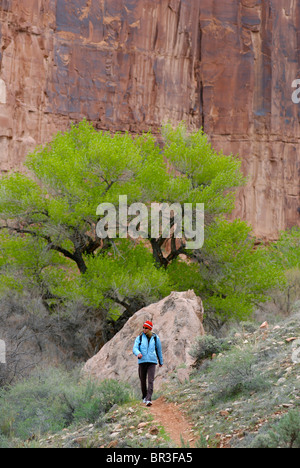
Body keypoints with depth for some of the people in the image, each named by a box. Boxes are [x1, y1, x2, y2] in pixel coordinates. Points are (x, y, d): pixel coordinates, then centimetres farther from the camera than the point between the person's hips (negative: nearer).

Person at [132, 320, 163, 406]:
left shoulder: (155, 338, 6)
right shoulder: (139, 338, 7)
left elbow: (159, 350, 17)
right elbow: (135, 348, -5)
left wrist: (161, 362, 24)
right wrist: (138, 353, -29)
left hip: (152, 362, -1)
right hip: (142, 361, 2)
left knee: (151, 381, -15)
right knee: (143, 381, 9)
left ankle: (148, 399, -22)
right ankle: (144, 397, 31)